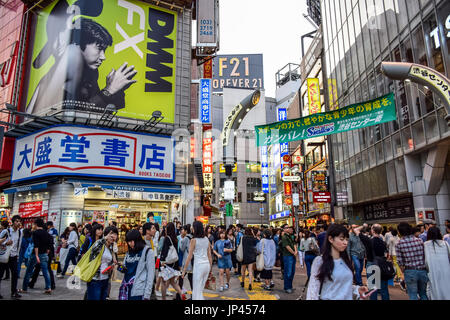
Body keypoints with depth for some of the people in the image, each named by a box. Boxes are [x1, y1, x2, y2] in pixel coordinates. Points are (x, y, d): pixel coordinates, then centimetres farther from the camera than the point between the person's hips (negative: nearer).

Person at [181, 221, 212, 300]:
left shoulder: (193, 240, -9)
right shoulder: (206, 239, 6)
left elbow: (189, 257, -9)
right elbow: (209, 255, 10)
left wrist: (184, 270, -3)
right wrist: (210, 267, 18)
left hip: (198, 265, -6)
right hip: (207, 265, 6)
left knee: (197, 291, 3)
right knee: (200, 289, 18)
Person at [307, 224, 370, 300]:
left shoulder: (346, 259, 1)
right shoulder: (320, 261, -15)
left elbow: (346, 284, 12)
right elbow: (313, 289, -15)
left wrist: (357, 289, -3)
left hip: (348, 297, 5)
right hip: (328, 297, -5)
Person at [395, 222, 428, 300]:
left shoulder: (399, 244, -6)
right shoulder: (419, 240, 0)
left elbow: (400, 261, -5)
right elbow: (425, 256, 3)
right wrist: (423, 267, 16)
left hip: (410, 272, -3)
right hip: (422, 270, 3)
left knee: (413, 295, 8)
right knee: (423, 294, 19)